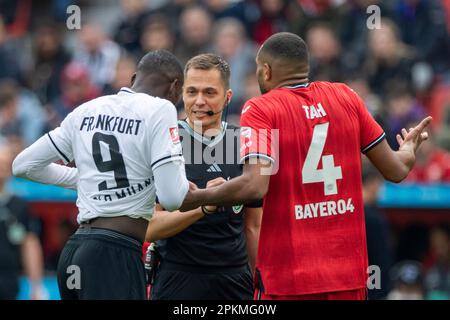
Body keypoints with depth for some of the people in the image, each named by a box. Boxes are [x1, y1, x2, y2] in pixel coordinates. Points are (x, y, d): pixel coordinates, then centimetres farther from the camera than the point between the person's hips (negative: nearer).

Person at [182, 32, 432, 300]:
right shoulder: (346, 97, 7)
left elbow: (254, 187, -19)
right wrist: (409, 150, 32)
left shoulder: (260, 109, -5)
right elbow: (396, 170, 10)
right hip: (350, 272, 4)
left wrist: (194, 198, -6)